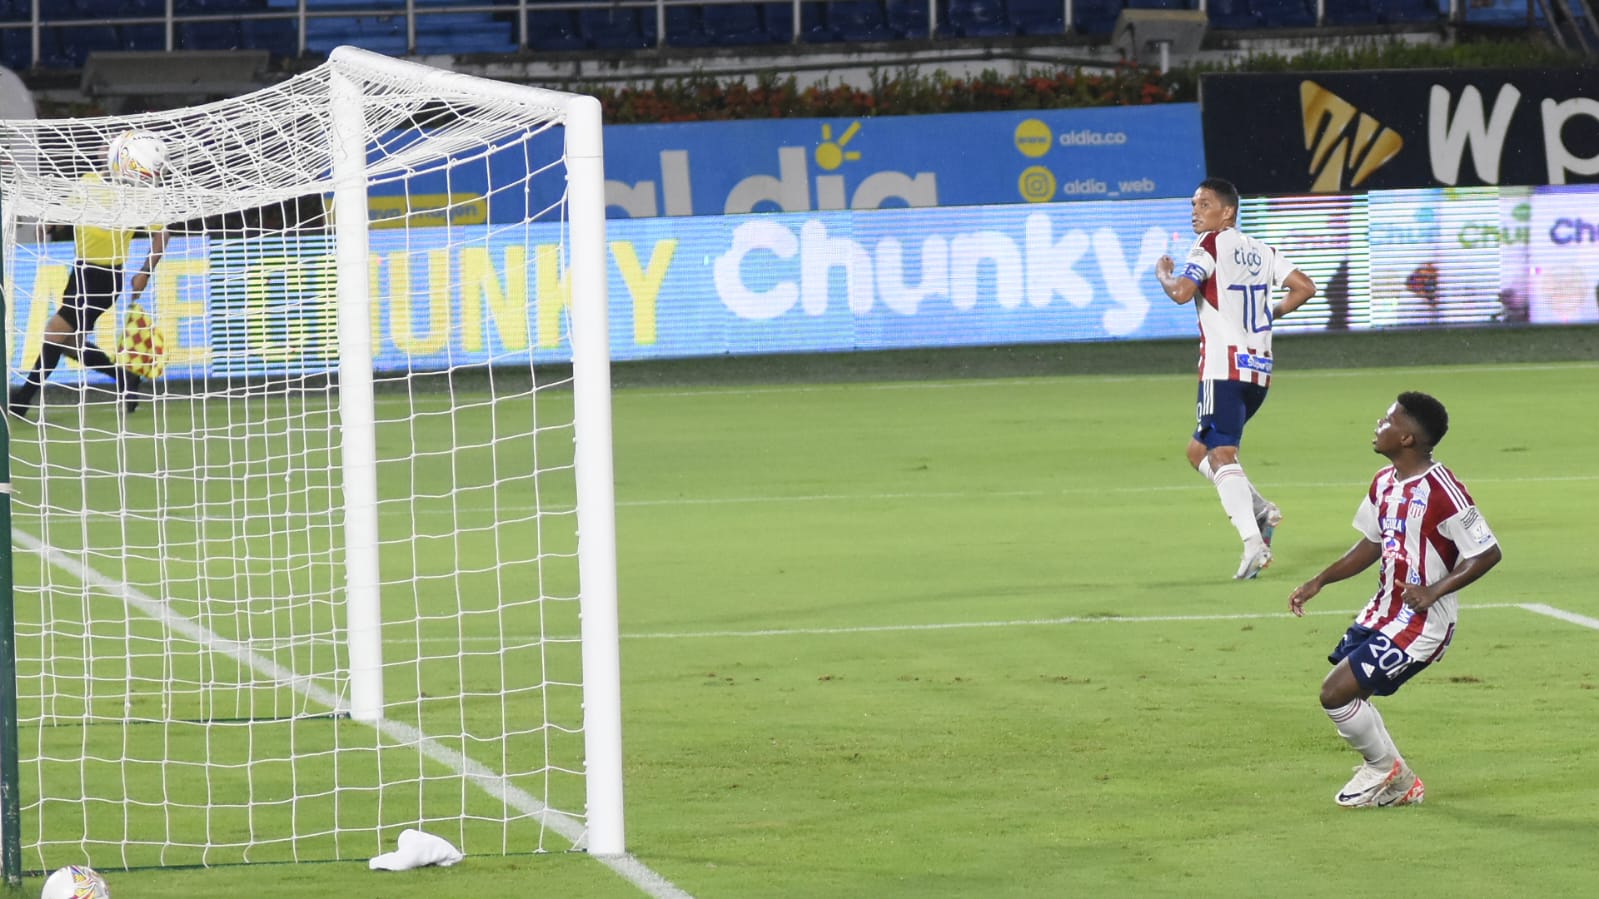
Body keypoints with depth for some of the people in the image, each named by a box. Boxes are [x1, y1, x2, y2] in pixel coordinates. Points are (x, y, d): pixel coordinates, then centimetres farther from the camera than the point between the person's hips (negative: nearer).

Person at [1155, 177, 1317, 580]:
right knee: (1198, 449, 19)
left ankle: (1253, 542, -28)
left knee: (1221, 455, -13)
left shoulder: (1211, 245, -6)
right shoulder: (1262, 252, 15)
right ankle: (1260, 510, 4)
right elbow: (1304, 287, 11)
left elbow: (1182, 291, -18)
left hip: (1223, 368, -8)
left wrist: (1163, 274, 2)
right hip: (1260, 369, 8)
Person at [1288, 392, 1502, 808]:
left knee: (1337, 692, -13)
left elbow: (1487, 553, -19)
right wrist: (1319, 582, 15)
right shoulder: (1384, 483, 7)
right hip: (1385, 610, 9)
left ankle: (1387, 770, 9)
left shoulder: (1442, 491, -21)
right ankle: (1399, 785, 22)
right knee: (1342, 691, 10)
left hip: (1423, 619, -9)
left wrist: (1434, 591, -26)